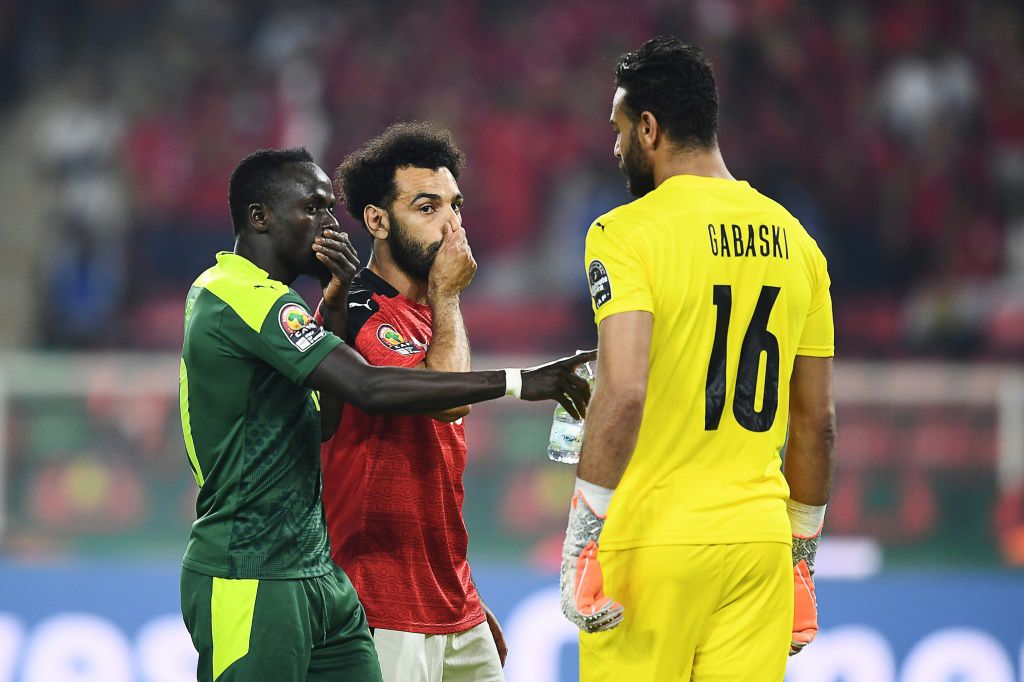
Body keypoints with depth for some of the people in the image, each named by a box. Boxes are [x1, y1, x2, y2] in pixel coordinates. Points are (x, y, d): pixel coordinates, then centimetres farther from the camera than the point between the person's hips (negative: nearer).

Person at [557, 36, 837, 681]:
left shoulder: (627, 233, -7)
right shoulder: (793, 240, 11)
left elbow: (624, 393, -20)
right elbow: (817, 419, 15)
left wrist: (583, 532, -17)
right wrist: (803, 550, 23)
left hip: (653, 538, -5)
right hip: (759, 535, 5)